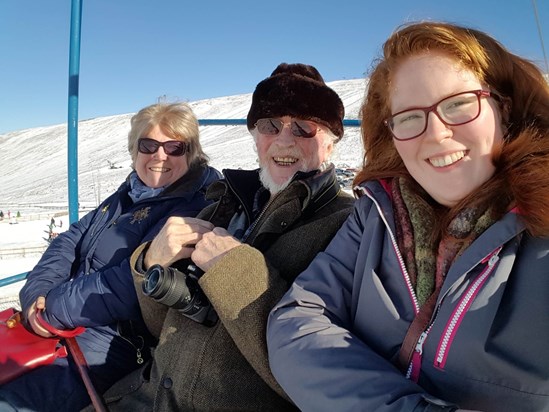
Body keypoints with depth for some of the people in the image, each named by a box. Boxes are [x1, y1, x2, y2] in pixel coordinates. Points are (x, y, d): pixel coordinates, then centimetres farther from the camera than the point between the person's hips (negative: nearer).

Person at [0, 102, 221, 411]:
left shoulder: (193, 210, -15)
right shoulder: (128, 195, 13)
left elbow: (132, 286, -21)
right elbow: (70, 241, 10)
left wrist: (53, 307, -14)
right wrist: (37, 294, -6)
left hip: (114, 340, -8)